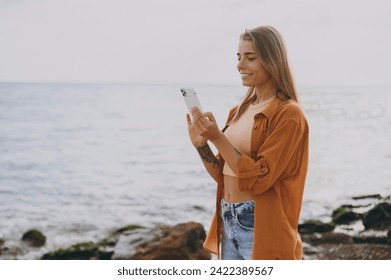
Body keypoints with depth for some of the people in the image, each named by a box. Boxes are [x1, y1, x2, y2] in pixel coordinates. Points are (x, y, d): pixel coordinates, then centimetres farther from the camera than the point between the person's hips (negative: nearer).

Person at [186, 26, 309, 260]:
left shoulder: (288, 114, -11)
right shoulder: (239, 111, 12)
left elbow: (259, 178, -18)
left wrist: (218, 138, -21)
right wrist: (201, 145, -3)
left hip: (261, 228, -8)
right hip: (228, 223, 8)